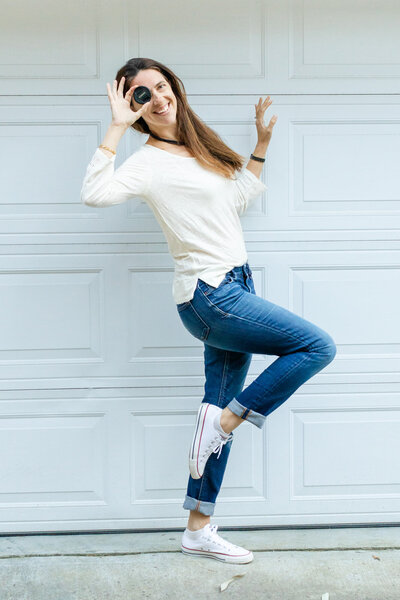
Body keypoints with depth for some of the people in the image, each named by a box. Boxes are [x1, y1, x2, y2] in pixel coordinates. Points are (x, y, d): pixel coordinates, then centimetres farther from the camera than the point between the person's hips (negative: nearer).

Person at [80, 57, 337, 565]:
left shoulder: (199, 146, 15)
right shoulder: (149, 162, -10)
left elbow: (239, 199, 26)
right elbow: (95, 194, -29)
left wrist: (262, 142, 23)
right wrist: (117, 127, -24)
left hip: (234, 288, 8)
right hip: (208, 296, -8)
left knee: (221, 406, 9)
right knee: (317, 346, -13)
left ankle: (199, 529, 17)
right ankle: (222, 422, -4)